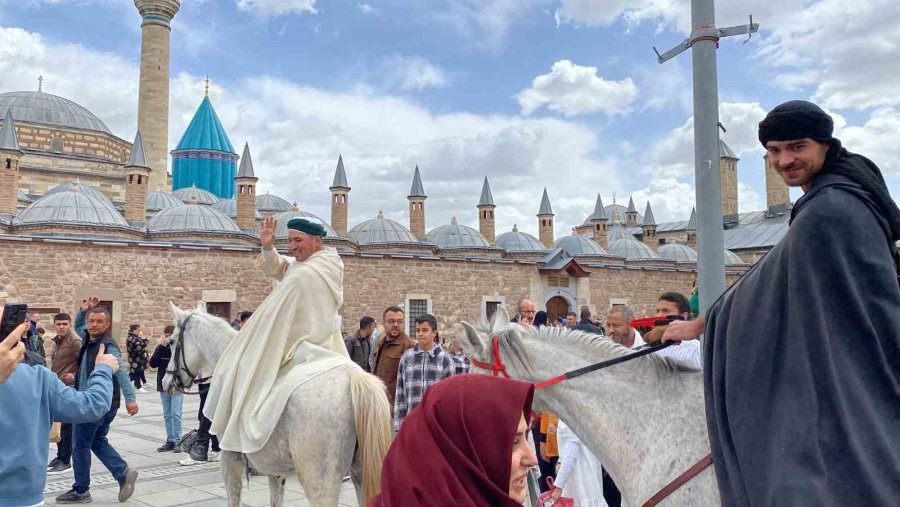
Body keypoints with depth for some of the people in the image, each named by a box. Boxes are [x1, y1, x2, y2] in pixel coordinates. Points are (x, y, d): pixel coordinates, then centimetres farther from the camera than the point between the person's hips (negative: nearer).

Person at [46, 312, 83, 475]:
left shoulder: (75, 341, -15)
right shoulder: (57, 341, 13)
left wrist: (75, 376, -20)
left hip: (69, 388, -9)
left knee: (66, 425, -4)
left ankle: (65, 461, 2)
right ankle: (60, 456, 25)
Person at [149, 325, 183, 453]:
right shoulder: (161, 348, 5)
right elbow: (153, 363, -4)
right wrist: (161, 347, -13)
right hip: (163, 385, 4)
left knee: (176, 414, -7)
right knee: (167, 415, 9)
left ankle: (177, 441, 1)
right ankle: (170, 441, 16)